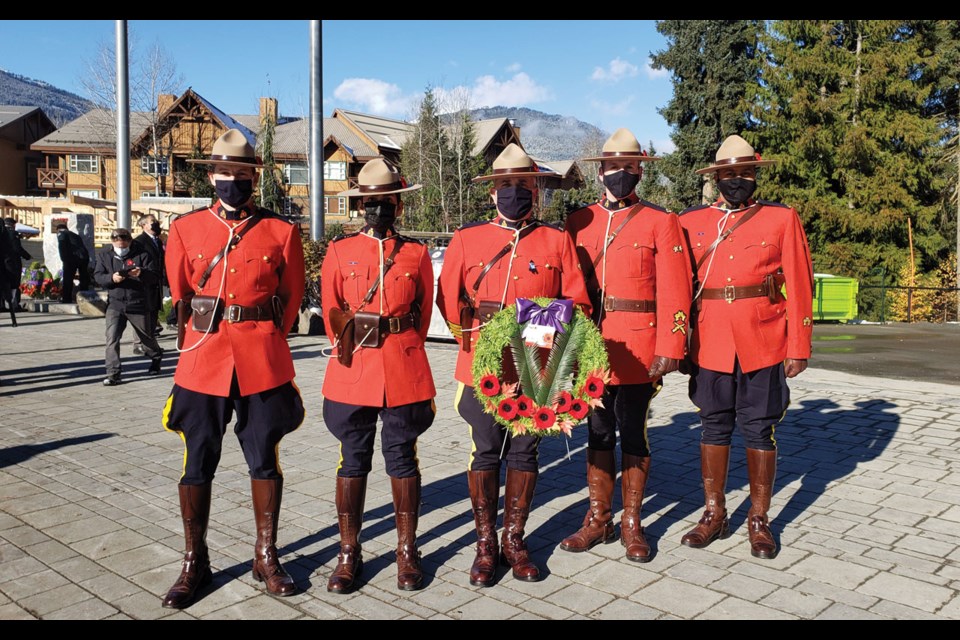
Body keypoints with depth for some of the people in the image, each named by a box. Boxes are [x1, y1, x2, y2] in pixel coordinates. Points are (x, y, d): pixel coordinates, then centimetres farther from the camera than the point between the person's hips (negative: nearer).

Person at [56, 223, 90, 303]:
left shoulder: (61, 233, 14)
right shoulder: (75, 235, 33)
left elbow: (62, 244, -8)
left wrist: (64, 259, -10)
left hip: (73, 257, -6)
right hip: (84, 256, 6)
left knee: (68, 278, 4)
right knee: (84, 278, 15)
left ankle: (66, 298, 5)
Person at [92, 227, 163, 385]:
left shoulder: (141, 254, -5)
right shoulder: (104, 255, 3)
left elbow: (153, 276, -8)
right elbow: (97, 276, -1)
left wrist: (141, 274, -30)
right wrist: (111, 278, -22)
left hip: (138, 304, -1)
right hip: (115, 303, 1)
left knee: (147, 336, 16)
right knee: (112, 339, -11)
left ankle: (156, 359, 43)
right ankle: (113, 374, -7)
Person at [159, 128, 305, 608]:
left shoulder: (281, 232, 2)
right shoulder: (185, 229, 5)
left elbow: (292, 298, 8)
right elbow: (179, 297, 11)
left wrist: (262, 343, 9)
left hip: (264, 364, 0)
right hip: (203, 363, 1)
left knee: (265, 461, 9)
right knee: (197, 465, 7)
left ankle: (267, 557, 24)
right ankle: (194, 563, 23)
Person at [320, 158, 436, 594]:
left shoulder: (416, 253, 4)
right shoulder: (339, 251, 4)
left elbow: (424, 312, 10)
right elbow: (331, 311, 7)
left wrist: (402, 352, 9)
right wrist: (352, 348, 6)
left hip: (405, 370, 0)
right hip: (353, 369, 0)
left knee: (403, 459, 8)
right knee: (353, 461, 8)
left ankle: (407, 550, 21)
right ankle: (348, 552, 20)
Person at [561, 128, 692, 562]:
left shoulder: (660, 222, 1)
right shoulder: (577, 222, 9)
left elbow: (674, 292, -5)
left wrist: (669, 349, -12)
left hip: (638, 349, -3)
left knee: (633, 432, 6)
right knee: (598, 432, 12)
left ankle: (631, 523, 21)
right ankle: (598, 519, 25)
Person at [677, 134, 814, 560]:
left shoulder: (782, 219, 3)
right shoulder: (691, 222, 7)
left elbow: (799, 286, 0)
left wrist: (798, 347, -4)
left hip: (763, 344, -1)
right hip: (709, 345, 2)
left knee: (759, 429, 6)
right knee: (714, 426, 10)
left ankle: (759, 520, 21)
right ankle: (714, 514, 24)